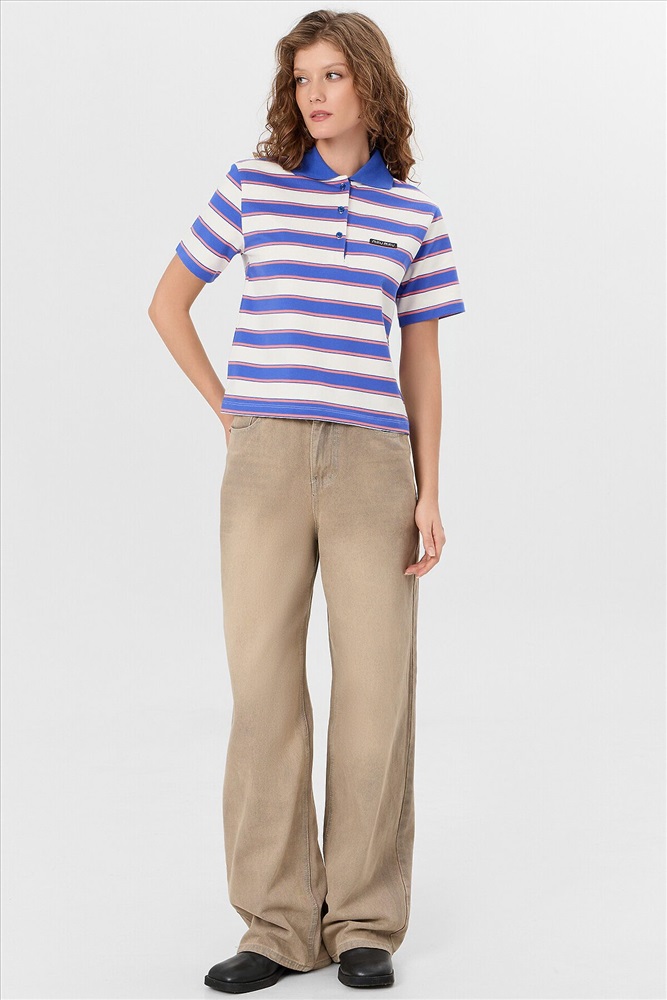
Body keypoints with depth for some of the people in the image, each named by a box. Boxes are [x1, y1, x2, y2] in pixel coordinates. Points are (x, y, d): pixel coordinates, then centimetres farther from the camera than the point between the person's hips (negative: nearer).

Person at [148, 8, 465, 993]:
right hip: (267, 459, 0)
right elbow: (168, 303, 15)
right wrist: (229, 412, 8)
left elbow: (422, 360, 11)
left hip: (372, 459, 1)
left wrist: (429, 495, 3)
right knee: (264, 686, -3)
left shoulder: (415, 213, 9)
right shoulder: (253, 184, 7)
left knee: (376, 687, -1)